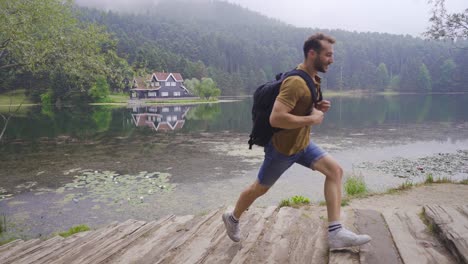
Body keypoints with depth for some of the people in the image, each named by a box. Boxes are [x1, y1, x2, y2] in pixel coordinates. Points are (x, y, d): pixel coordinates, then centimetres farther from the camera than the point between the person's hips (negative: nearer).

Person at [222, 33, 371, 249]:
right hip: (282, 147, -8)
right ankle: (232, 218, 39)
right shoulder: (296, 82, -28)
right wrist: (312, 119, -25)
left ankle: (335, 233, -8)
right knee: (260, 188, 11)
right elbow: (276, 118, -35)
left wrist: (318, 108, -3)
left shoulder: (313, 78, 3)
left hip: (303, 143, 8)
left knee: (335, 170, -9)